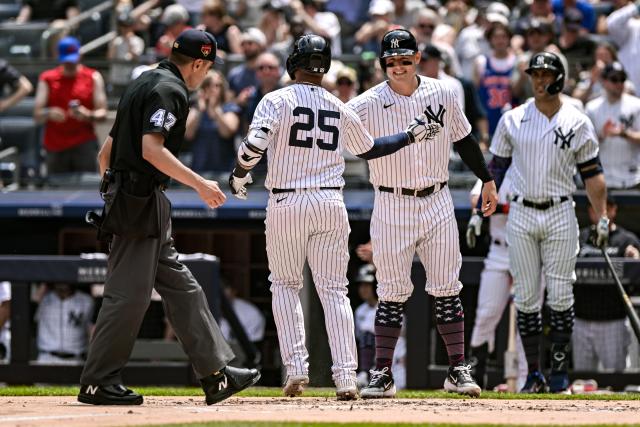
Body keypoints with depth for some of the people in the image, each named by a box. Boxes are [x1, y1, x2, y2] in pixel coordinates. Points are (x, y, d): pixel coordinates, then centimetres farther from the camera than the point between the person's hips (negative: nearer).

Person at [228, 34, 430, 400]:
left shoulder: (276, 101, -4)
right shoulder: (341, 110, 9)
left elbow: (254, 145, -16)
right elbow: (369, 149, 22)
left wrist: (239, 176, 2)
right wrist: (410, 136, 35)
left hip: (286, 204, -2)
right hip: (330, 204, 2)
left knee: (285, 285, 13)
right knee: (334, 289, 3)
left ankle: (296, 367, 0)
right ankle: (346, 377, -6)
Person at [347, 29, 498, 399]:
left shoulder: (442, 94, 2)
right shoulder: (369, 104, -7)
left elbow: (464, 139, 14)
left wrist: (487, 180, 17)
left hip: (437, 203, 2)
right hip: (392, 208, -2)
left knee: (447, 289, 3)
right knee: (393, 294, -2)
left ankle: (458, 371, 10)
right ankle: (383, 375, 3)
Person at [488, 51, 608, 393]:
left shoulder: (578, 123, 2)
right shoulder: (512, 120, 5)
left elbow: (592, 173, 4)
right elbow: (495, 169, 9)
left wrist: (602, 217, -4)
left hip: (560, 215, -1)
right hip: (521, 215, 1)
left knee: (560, 295, -3)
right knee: (526, 297, 1)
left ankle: (559, 367, 7)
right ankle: (533, 374, 5)